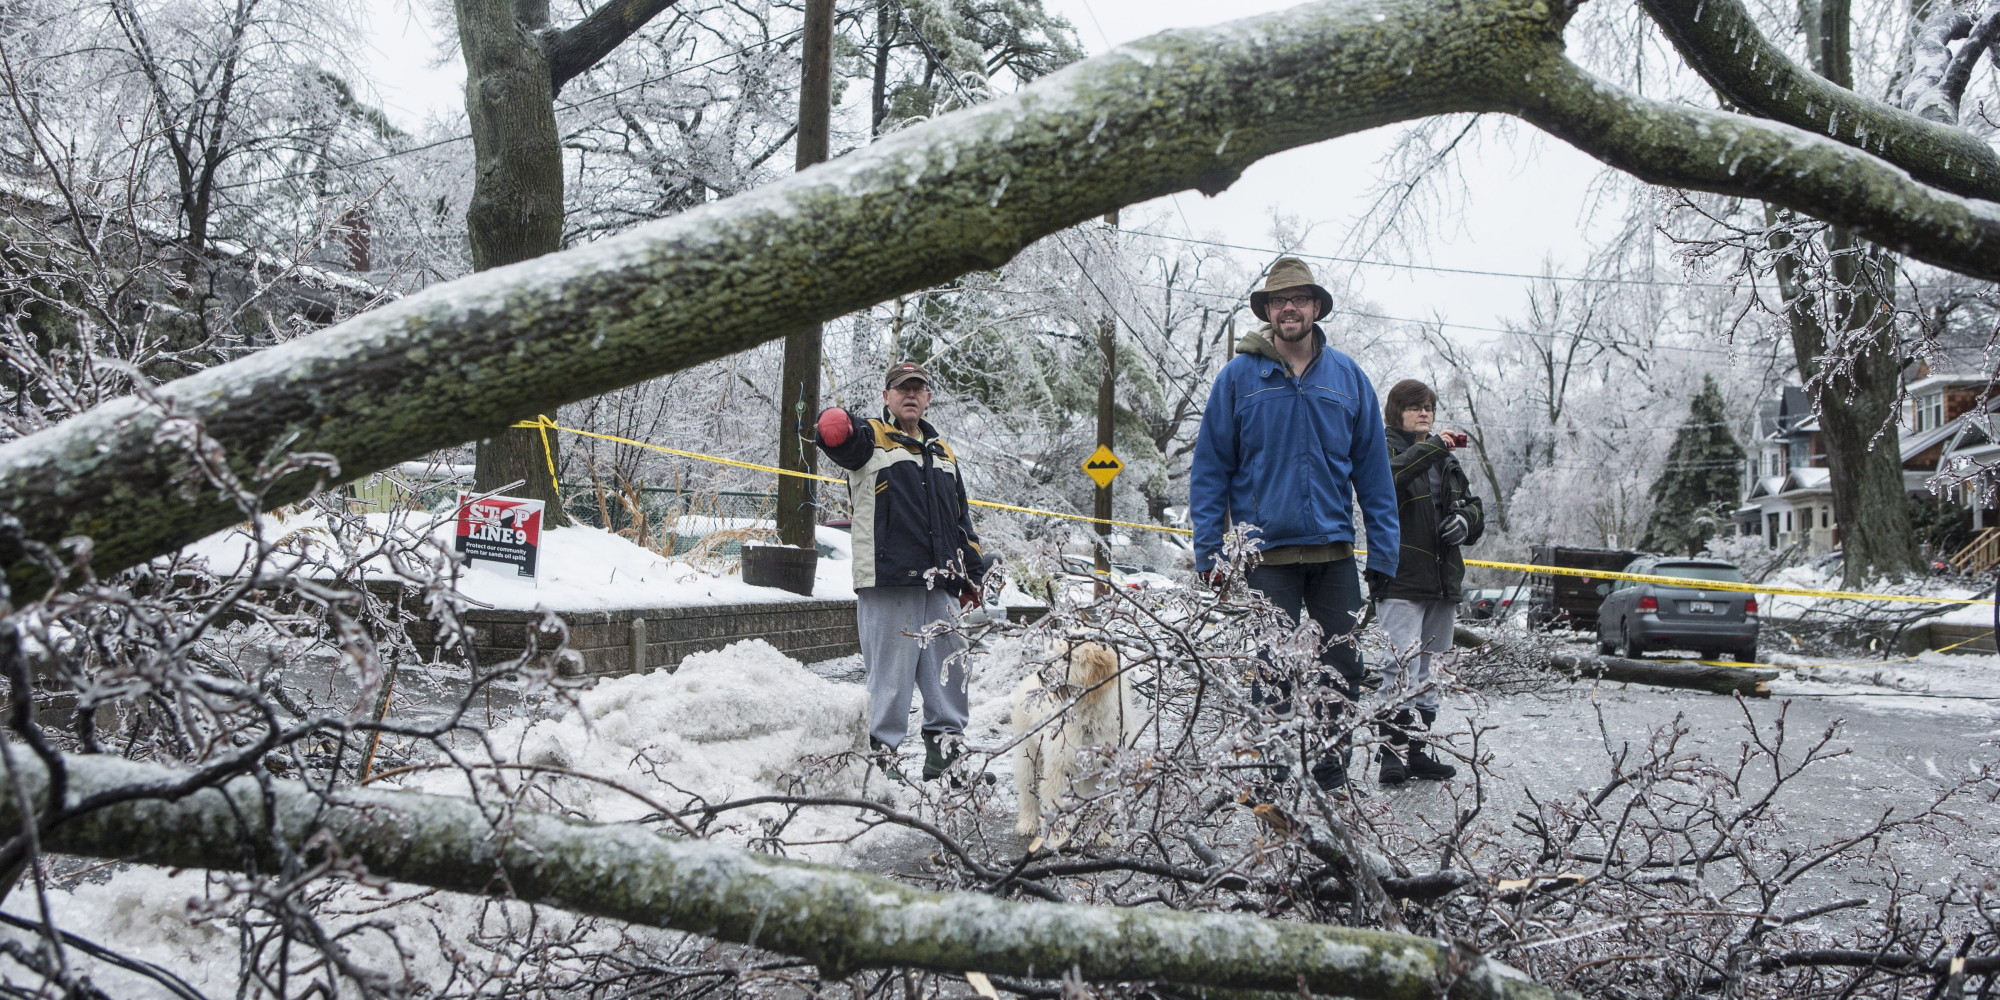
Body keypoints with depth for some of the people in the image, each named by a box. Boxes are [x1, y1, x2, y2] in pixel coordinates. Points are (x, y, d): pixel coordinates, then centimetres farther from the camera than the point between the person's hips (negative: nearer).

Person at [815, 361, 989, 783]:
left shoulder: (943, 452, 22)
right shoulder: (870, 437, 4)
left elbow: (961, 519, 26)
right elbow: (842, 439, -21)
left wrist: (972, 573, 21)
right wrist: (834, 427, -45)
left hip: (939, 581, 6)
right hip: (887, 579, -6)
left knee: (949, 665, 8)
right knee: (890, 670, -4)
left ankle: (946, 741, 21)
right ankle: (881, 750, 6)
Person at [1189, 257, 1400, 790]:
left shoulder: (1348, 377, 6)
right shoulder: (1238, 377, 0)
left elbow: (1373, 470, 8)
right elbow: (1210, 469, 1)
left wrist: (1383, 554, 2)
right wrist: (1209, 554, -4)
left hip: (1335, 551, 2)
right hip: (1266, 551, -2)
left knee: (1342, 668, 5)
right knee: (1271, 672, 3)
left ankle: (1332, 776, 19)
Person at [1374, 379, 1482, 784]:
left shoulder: (1446, 460, 19)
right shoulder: (1386, 449, -1)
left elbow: (1475, 505, 22)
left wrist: (1466, 520, -1)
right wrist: (1431, 448, -30)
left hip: (1442, 582, 7)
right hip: (1400, 582, -7)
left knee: (1429, 670, 11)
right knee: (1403, 668, -14)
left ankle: (1417, 750, 19)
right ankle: (1393, 754, -11)